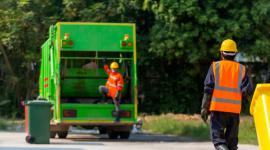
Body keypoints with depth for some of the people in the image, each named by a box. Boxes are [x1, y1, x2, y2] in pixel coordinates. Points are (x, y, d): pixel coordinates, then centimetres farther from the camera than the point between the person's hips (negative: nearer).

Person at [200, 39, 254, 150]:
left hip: (217, 107, -1)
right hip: (234, 109, 2)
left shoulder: (215, 66, 3)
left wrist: (204, 108, 0)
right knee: (232, 140, 10)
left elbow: (208, 89, -2)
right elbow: (248, 91, -1)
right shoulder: (241, 69, 7)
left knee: (218, 136, -1)